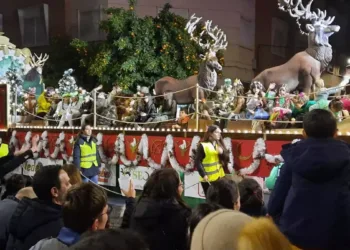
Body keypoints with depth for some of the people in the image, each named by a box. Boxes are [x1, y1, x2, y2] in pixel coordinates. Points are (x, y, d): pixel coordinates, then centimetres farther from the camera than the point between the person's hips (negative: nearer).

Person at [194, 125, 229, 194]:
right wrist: (203, 175, -20)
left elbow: (226, 159, 10)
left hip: (219, 177, 6)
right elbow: (197, 162, -13)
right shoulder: (203, 146, -10)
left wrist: (222, 153, -10)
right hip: (208, 179, -6)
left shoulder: (219, 144, 11)